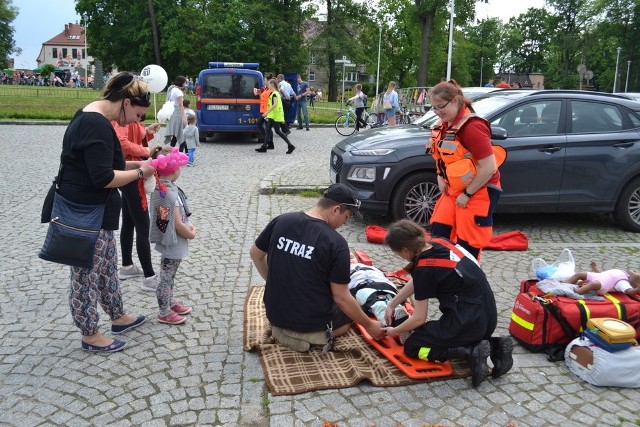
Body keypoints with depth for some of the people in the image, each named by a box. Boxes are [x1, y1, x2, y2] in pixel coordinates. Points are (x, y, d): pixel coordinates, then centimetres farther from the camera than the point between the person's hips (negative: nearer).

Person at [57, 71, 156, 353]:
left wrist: (136, 164, 6)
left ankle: (118, 318, 38)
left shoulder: (91, 118, 10)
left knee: (107, 268, 22)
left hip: (94, 211, 11)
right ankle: (90, 336, 21)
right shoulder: (97, 125, -24)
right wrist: (140, 172, -14)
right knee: (87, 274, 5)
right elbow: (103, 178, -27)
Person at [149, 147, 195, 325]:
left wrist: (187, 225, 7)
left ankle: (170, 303, 40)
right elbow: (177, 225, -24)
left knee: (169, 276, 23)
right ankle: (164, 312, 20)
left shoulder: (158, 188, 1)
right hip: (172, 242, -9)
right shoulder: (170, 194, -28)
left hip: (167, 240, 9)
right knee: (167, 277, 6)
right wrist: (191, 234, -8)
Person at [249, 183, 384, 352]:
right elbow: (341, 297, -17)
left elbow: (255, 254, 7)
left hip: (275, 313, 5)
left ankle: (282, 326, 10)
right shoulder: (336, 243, -21)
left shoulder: (280, 221, -8)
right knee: (349, 311, 27)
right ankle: (312, 334, 1)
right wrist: (369, 325, -2)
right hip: (312, 321, -5)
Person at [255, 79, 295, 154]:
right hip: (272, 115, 10)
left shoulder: (274, 94, -15)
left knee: (277, 131, -6)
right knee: (268, 130, 9)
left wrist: (267, 112, -29)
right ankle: (264, 147, 12)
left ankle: (290, 146, -3)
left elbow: (275, 104, -27)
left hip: (276, 116, -10)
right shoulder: (276, 93, 15)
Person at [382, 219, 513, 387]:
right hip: (487, 316, 8)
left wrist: (394, 331, 9)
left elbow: (419, 319, -9)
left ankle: (471, 352, -8)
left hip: (468, 322, -8)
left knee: (412, 346, 8)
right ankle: (494, 346, 10)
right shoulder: (439, 244, 3)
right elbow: (416, 282, 19)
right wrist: (391, 304, 24)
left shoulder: (424, 269, -18)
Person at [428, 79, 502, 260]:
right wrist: (441, 179, 6)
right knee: (438, 235, 9)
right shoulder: (444, 125, 5)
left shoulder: (471, 127, -22)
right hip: (453, 190, 9)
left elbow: (489, 168, -24)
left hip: (478, 193, -8)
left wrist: (467, 194, -17)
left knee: (467, 248, -1)